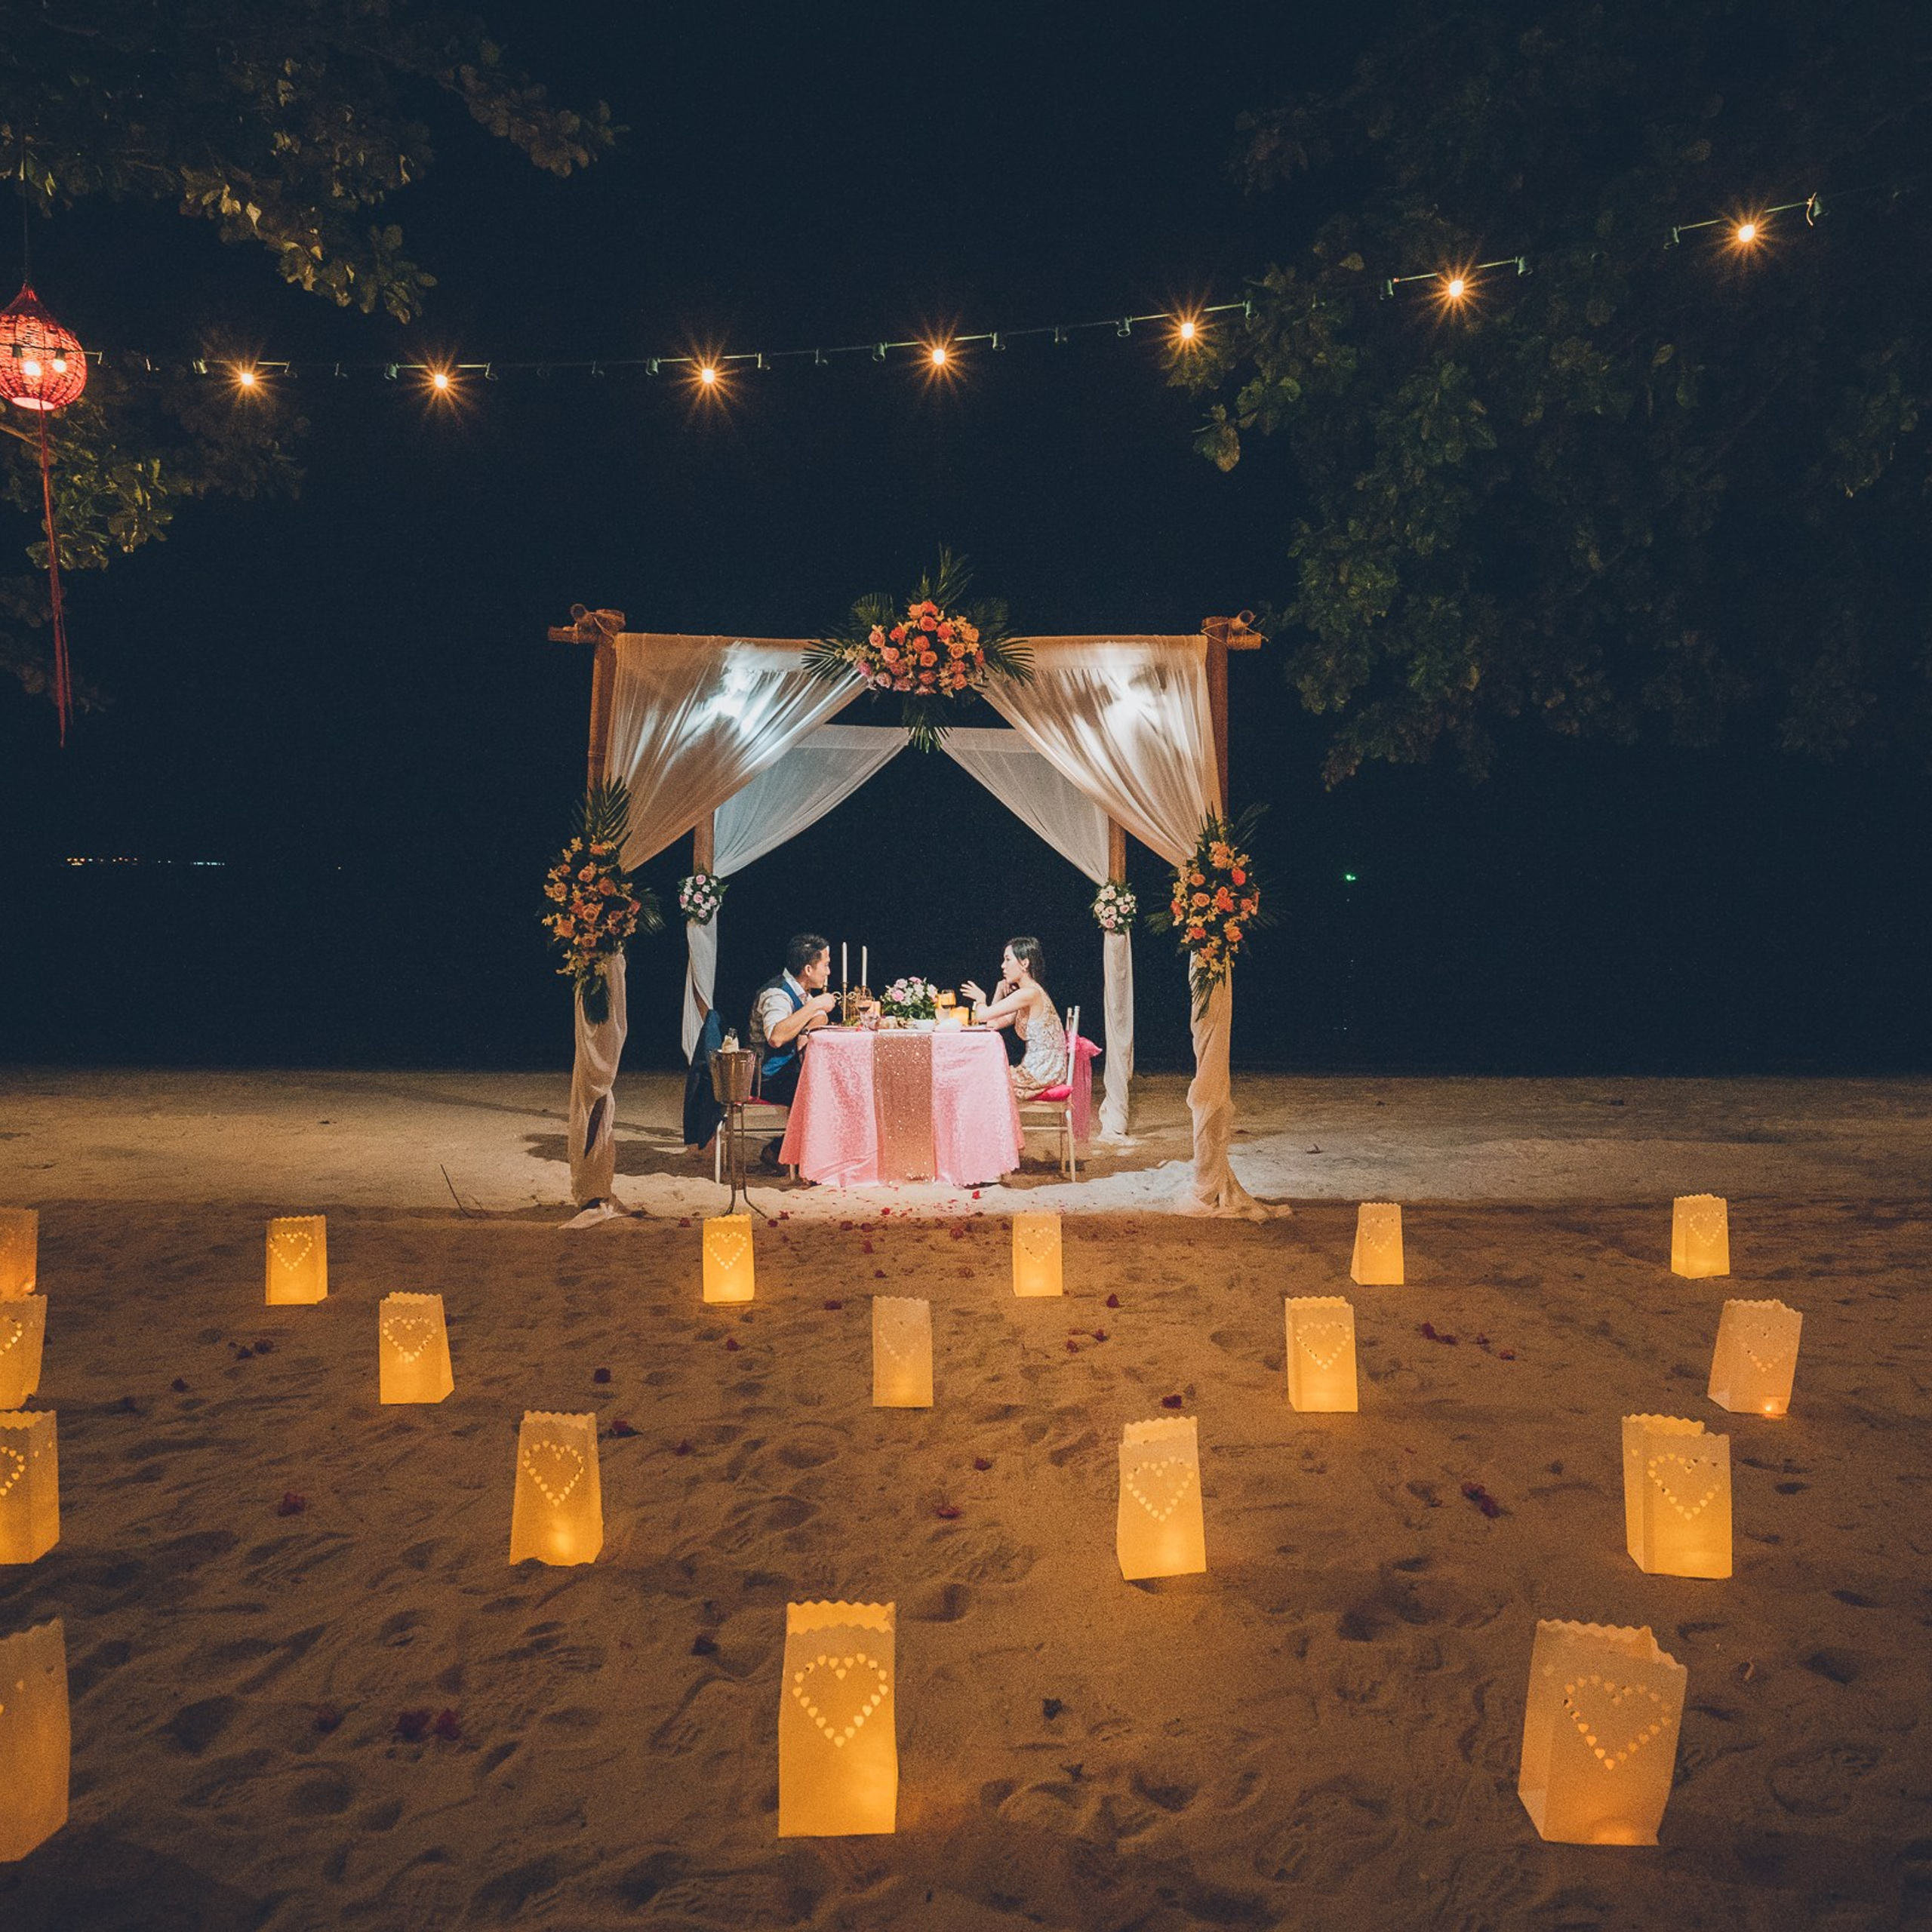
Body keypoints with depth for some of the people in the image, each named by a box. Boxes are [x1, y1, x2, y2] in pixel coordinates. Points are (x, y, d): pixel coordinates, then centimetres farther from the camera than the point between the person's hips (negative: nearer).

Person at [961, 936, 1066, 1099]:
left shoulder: (1029, 994, -18)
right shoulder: (1029, 993, 15)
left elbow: (982, 1016, -21)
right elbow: (993, 1024, 14)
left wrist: (981, 999, 0)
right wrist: (999, 991, 8)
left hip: (1041, 1073, -9)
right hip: (1040, 1069, 9)